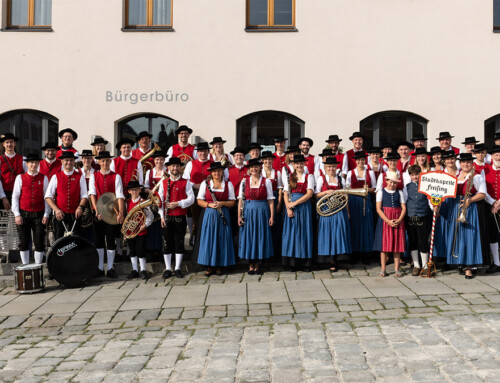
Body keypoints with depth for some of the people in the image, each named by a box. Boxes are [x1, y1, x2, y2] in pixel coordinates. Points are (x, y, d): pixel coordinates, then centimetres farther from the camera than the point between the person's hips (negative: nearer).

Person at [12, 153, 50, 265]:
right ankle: (25, 266, 16)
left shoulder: (43, 178, 5)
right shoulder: (20, 178, 4)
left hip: (39, 214, 0)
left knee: (39, 242, 1)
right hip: (24, 214, 0)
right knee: (24, 242, 5)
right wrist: (17, 214, -4)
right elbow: (15, 197, 3)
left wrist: (46, 214, -3)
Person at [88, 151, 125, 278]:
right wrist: (97, 210, -17)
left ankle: (110, 269, 8)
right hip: (98, 213, 2)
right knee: (99, 240, 5)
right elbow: (92, 194, -3)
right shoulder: (94, 176, 6)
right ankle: (100, 268, 13)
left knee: (111, 240, 1)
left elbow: (120, 196, -7)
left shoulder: (116, 177, 2)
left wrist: (121, 213, -19)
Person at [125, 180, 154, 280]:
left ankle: (143, 270, 11)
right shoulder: (127, 202, 6)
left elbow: (150, 216, -5)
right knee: (132, 251, 10)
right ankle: (135, 270, 21)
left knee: (141, 251, -1)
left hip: (141, 231, -4)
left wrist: (144, 225, -18)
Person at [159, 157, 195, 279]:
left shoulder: (186, 183, 3)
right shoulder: (163, 183, 7)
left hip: (180, 218, -1)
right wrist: (162, 216, -3)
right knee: (167, 243, 5)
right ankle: (168, 269, 13)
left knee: (179, 243, 4)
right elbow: (160, 200, 5)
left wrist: (178, 203, -15)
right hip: (167, 218, 1)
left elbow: (191, 199, -3)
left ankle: (178, 269, 13)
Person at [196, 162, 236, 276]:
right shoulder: (205, 183, 6)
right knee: (209, 239, -2)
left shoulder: (228, 184, 7)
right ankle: (210, 266, 8)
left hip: (223, 215, 0)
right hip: (209, 215, 0)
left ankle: (220, 266, 11)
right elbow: (199, 201, 4)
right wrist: (210, 204, -13)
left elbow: (232, 202, 4)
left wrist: (222, 203, -13)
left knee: (222, 239, 0)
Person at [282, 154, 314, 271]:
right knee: (292, 232, -2)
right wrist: (288, 208, -10)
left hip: (304, 206, -1)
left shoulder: (309, 177, 7)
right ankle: (292, 263, 1)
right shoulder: (289, 177, 12)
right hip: (291, 206, 1)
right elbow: (286, 194, 4)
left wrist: (295, 203, -13)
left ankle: (305, 263, 3)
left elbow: (310, 193, -5)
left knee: (305, 232, -1)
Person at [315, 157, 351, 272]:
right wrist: (326, 192, -16)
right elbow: (316, 195, 0)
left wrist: (347, 211, 11)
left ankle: (333, 260, 6)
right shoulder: (321, 179, 4)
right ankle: (332, 262, 5)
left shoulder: (341, 179, 13)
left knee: (338, 234, -2)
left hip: (339, 210, 2)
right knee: (327, 235, -4)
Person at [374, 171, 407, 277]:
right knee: (384, 244, -1)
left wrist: (399, 220, -13)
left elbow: (404, 208, 4)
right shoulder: (381, 192, 3)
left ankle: (397, 269, 9)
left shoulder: (400, 193, 9)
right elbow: (378, 209, -5)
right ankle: (383, 269, 6)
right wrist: (388, 221, -15)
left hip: (398, 221, 2)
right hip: (385, 220, -2)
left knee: (397, 244, 2)